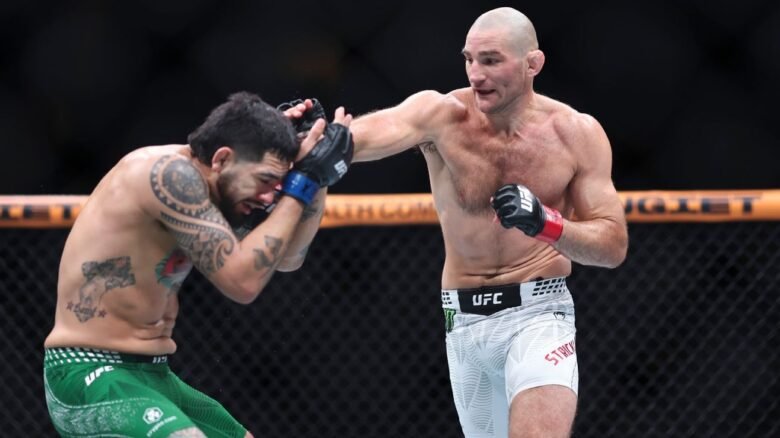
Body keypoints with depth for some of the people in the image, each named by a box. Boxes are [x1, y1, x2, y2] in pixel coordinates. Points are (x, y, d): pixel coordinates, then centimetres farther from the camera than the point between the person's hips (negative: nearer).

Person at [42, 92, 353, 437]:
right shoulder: (170, 173, -19)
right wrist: (304, 182, -16)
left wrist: (314, 179, 1)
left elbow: (287, 258, 16)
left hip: (153, 375, 10)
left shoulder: (195, 179, 9)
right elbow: (242, 280, -23)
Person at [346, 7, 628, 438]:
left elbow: (614, 246, -3)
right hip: (464, 320, 3)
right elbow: (372, 133, -31)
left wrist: (546, 222, -22)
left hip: (538, 313, -2)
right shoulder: (441, 114, -9)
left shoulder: (577, 133, -6)